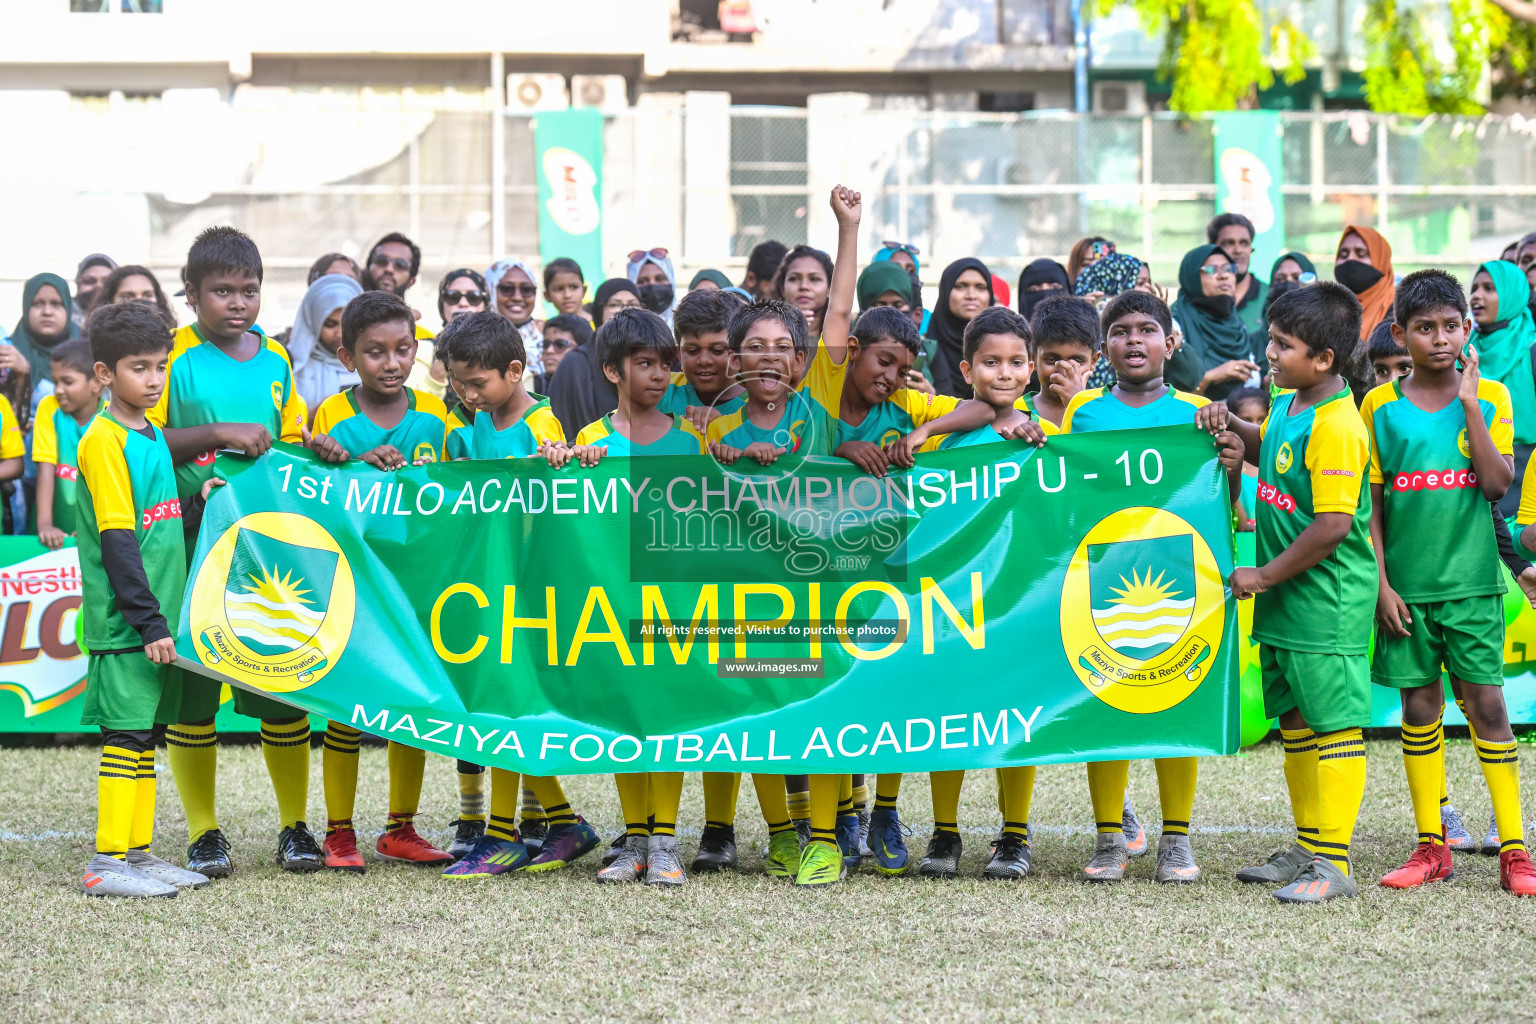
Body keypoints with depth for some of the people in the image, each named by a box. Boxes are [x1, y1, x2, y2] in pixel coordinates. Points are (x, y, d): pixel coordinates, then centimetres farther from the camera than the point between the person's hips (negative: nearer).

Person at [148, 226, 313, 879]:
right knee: (191, 685, 2)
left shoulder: (275, 358, 12)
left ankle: (295, 827, 13)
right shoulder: (173, 355, -2)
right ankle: (203, 833, 11)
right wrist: (219, 434, -19)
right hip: (191, 542, -3)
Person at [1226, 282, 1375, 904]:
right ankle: (1307, 848, 27)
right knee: (1295, 723, 16)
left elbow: (1333, 525, -24)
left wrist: (1264, 575, -17)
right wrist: (1231, 427, 12)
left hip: (1327, 606, -10)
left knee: (1334, 725, -4)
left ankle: (1332, 864, -1)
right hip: (1285, 599, 10)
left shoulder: (1336, 427, -21)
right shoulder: (1288, 405, 8)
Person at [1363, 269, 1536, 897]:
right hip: (1406, 584, 1)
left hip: (1471, 580, -1)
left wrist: (1469, 404, -11)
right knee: (1419, 708, 6)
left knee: (1486, 703, -3)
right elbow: (1370, 505, 4)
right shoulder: (1380, 406, 3)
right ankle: (1431, 848, 15)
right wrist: (1380, 584, -3)